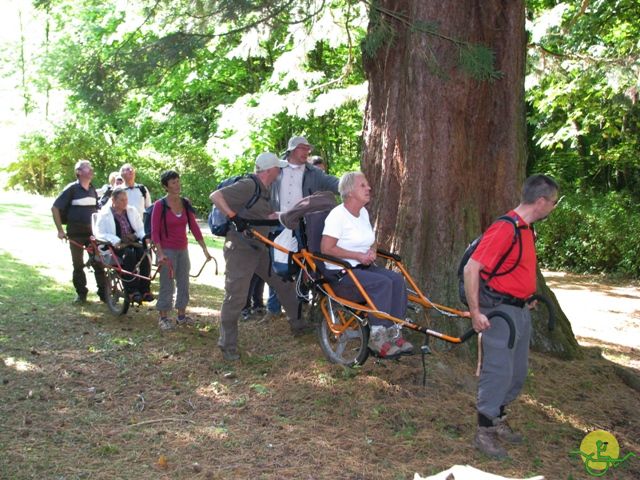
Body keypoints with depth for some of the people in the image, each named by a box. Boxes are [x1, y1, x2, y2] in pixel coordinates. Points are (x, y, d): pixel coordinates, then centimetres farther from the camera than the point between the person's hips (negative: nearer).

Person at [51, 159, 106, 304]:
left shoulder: (93, 190, 8)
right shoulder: (72, 189, -8)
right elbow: (55, 208, -8)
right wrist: (60, 230, -11)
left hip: (92, 232, 4)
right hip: (76, 234, -4)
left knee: (99, 263, 2)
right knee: (78, 265, 6)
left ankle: (103, 293, 9)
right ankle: (81, 294, 16)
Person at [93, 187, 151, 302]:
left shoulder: (132, 211, 18)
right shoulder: (104, 214, 4)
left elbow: (140, 229, 18)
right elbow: (99, 233, -6)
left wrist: (145, 237, -6)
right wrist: (116, 241, -22)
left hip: (133, 243, 4)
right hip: (115, 246, -4)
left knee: (144, 252, -29)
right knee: (129, 253, -35)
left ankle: (144, 290, -26)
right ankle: (131, 291, -31)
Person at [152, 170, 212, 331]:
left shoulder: (185, 204, 4)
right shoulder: (160, 205, -10)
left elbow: (194, 227, 5)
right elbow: (155, 232, -11)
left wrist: (205, 249, 2)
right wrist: (160, 254, -20)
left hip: (183, 250, 5)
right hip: (167, 250, -5)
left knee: (184, 283, 11)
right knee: (167, 285, -2)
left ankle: (181, 315, 24)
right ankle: (163, 318, 10)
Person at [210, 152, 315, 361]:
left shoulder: (264, 190, 12)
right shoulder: (248, 186, -17)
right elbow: (215, 196, -24)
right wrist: (234, 216, -27)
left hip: (259, 249, 9)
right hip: (240, 249, -9)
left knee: (284, 282, 14)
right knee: (235, 298, -6)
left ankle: (298, 324, 28)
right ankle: (228, 345, 5)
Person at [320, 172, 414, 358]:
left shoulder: (363, 213, 13)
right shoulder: (338, 215, -12)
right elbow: (326, 248, -19)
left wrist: (372, 251, 1)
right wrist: (359, 256, -18)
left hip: (364, 267, 8)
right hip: (340, 273, -8)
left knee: (397, 279, -16)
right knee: (382, 283, -28)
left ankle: (393, 333, -12)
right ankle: (376, 338, -21)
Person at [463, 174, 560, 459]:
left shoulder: (526, 229, 9)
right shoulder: (505, 229, -21)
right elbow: (471, 268, -24)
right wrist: (475, 312, -24)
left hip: (520, 310, 10)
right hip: (500, 311, -10)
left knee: (517, 372, 17)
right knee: (498, 371, -5)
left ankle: (498, 421, 33)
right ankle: (484, 433, 8)